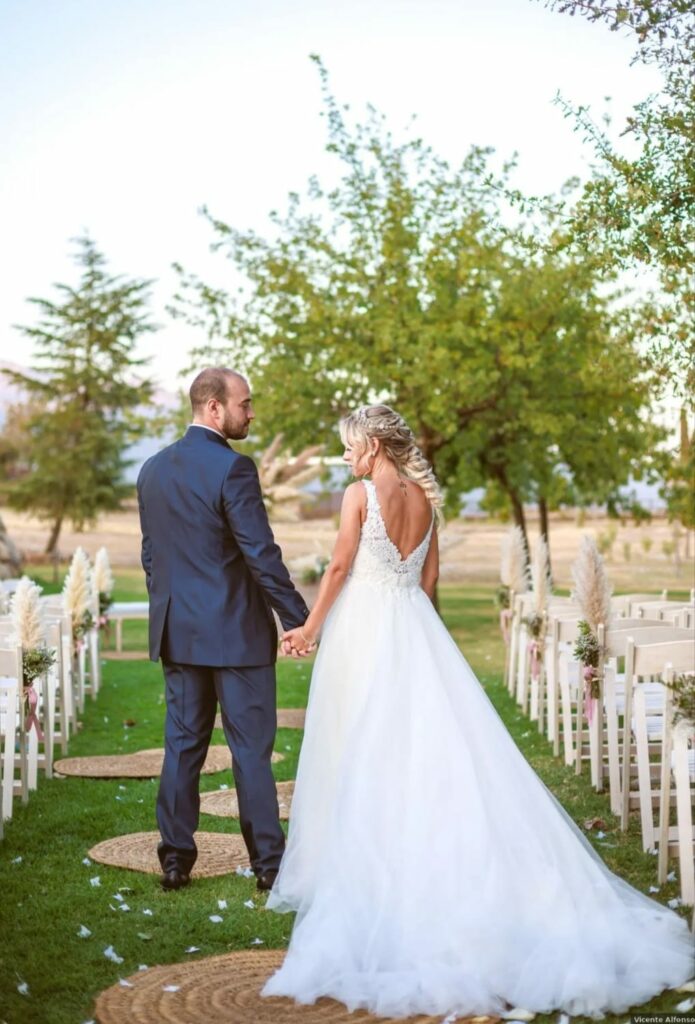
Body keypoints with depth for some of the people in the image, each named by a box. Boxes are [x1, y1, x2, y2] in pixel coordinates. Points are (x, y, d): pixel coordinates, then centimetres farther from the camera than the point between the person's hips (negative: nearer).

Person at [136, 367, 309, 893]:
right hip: (235, 631, -6)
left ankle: (176, 859, 15)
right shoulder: (233, 467, -14)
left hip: (177, 631, 6)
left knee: (182, 743, 12)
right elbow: (261, 554, -17)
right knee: (251, 748, 2)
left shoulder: (153, 469, 8)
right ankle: (269, 861, 10)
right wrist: (301, 620, -11)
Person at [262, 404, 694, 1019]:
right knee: (430, 747, 5)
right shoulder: (424, 498, 9)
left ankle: (358, 870, 9)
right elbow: (430, 574, 13)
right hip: (413, 624, 6)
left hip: (364, 626, -5)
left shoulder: (360, 494, -9)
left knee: (364, 755, 2)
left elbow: (340, 567, -10)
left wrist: (311, 627, -1)